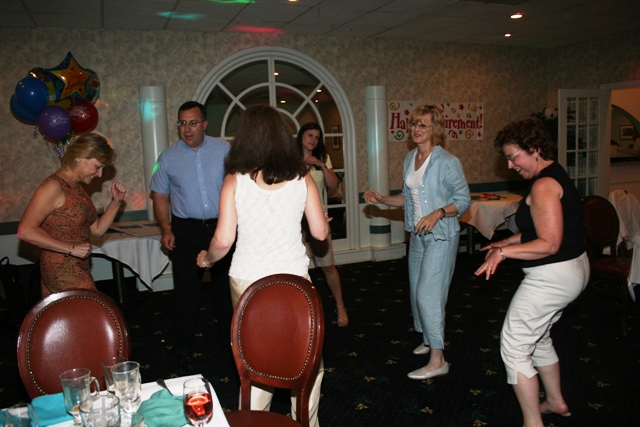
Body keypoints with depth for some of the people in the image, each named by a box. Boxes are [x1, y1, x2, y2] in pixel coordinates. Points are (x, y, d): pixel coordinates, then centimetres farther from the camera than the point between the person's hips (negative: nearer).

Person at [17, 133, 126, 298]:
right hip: (62, 273, -8)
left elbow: (97, 229, 14)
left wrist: (116, 201, 3)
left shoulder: (77, 188, 13)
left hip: (78, 271, 8)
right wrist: (71, 248, -21)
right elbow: (25, 231, -21)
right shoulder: (54, 187, -13)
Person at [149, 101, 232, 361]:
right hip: (185, 230, 0)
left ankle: (229, 339, 29)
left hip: (222, 227, 1)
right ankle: (184, 348, 18)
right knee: (187, 290, 4)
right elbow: (160, 196, 6)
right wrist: (166, 229, -5)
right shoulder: (168, 157, 3)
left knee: (226, 286, 11)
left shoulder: (224, 150, 1)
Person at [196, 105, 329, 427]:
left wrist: (207, 259, 12)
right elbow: (321, 232, 0)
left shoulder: (235, 180, -6)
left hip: (248, 280, 0)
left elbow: (223, 240, -9)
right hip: (294, 278, 0)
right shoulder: (301, 178, -3)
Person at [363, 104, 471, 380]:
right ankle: (428, 338, 38)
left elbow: (463, 200, -12)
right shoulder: (410, 159, 7)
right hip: (417, 234, 8)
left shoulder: (447, 162, -15)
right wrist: (381, 199, 4)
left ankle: (438, 360, 1)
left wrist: (438, 213, -27)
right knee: (417, 290, 17)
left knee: (428, 293, -9)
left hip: (441, 236, -8)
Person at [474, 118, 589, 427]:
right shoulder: (556, 175, 11)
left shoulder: (543, 185, -22)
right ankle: (555, 401, 41)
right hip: (573, 268, 11)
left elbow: (549, 244, -26)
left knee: (513, 348, -2)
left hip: (552, 277, -11)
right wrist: (506, 243, 15)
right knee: (537, 338, 25)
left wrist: (503, 252, -21)